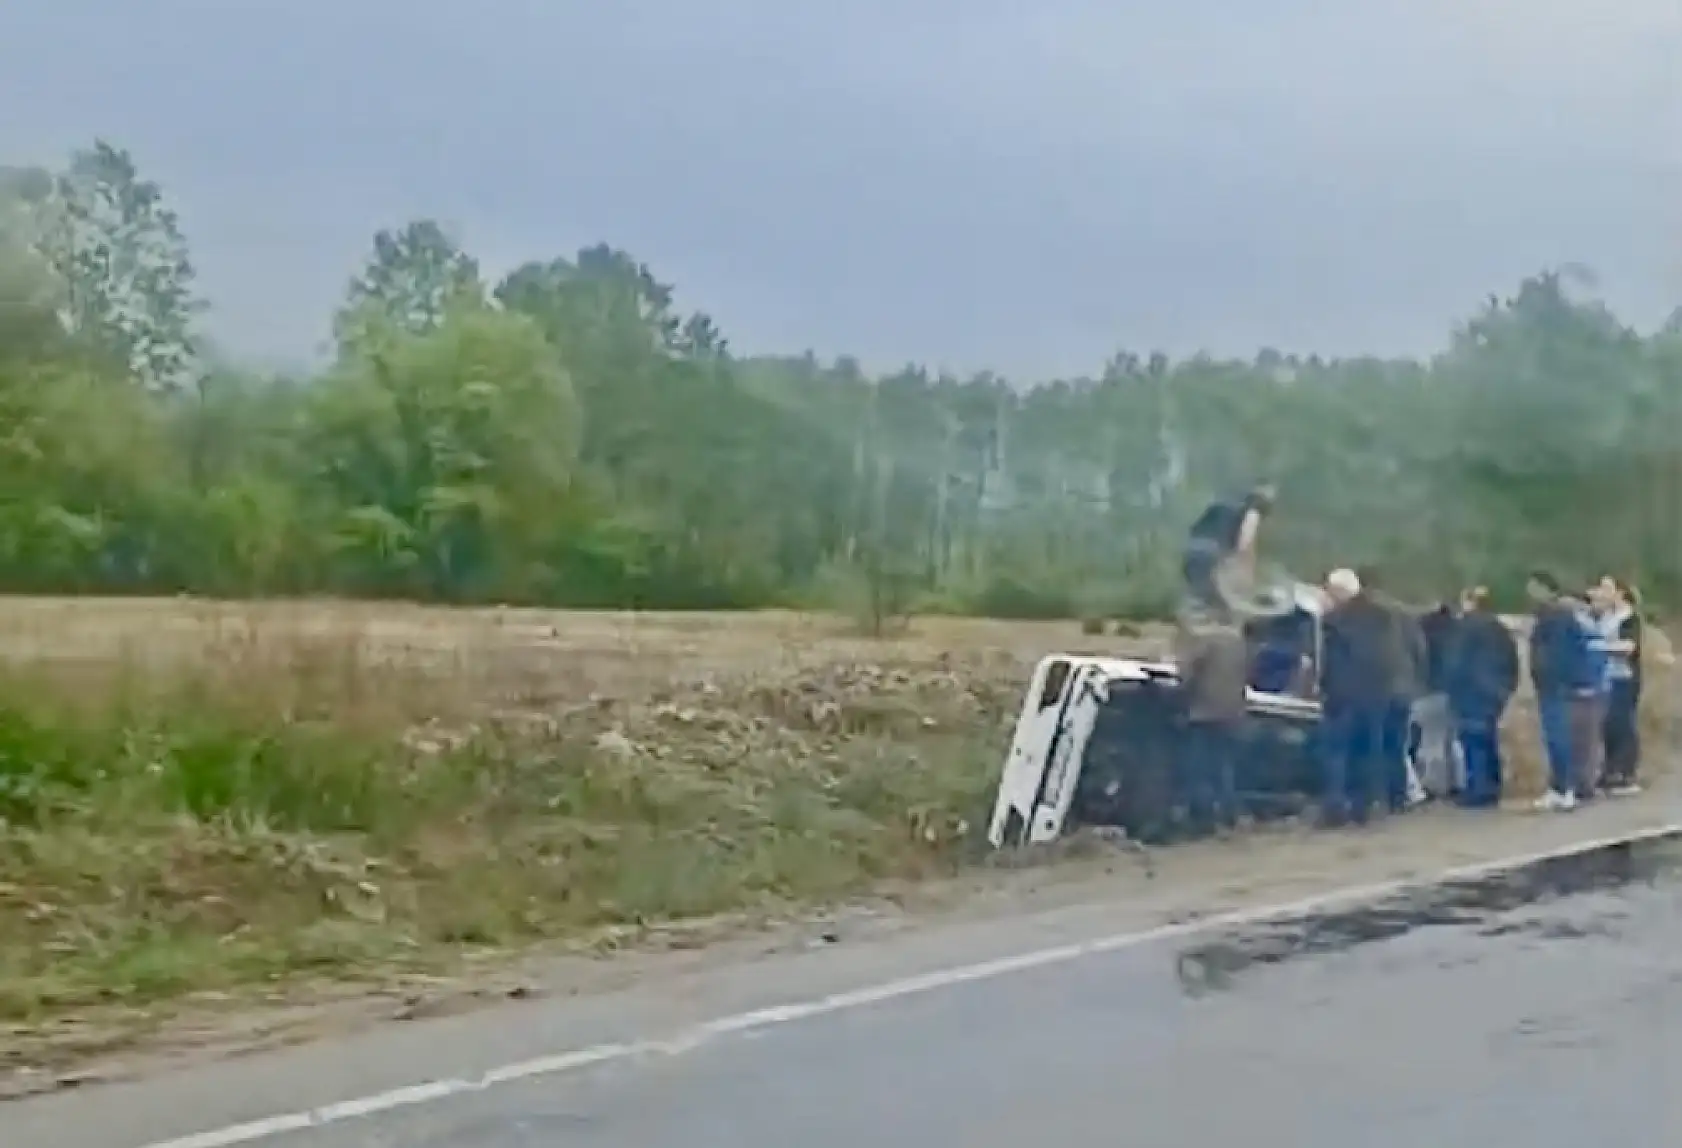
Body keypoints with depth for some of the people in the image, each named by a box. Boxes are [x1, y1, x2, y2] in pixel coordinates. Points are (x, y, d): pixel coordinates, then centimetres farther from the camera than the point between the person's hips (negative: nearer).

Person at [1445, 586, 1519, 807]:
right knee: (1489, 740, 13)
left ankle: (1478, 791, -9)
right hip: (1495, 691, 8)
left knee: (1474, 741, -6)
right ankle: (1492, 789, 15)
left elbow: (1457, 662, -14)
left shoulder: (1466, 627, -11)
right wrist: (1507, 686, 17)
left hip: (1472, 692, -8)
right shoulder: (1499, 627, 13)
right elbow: (1511, 660, 15)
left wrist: (1452, 688, -8)